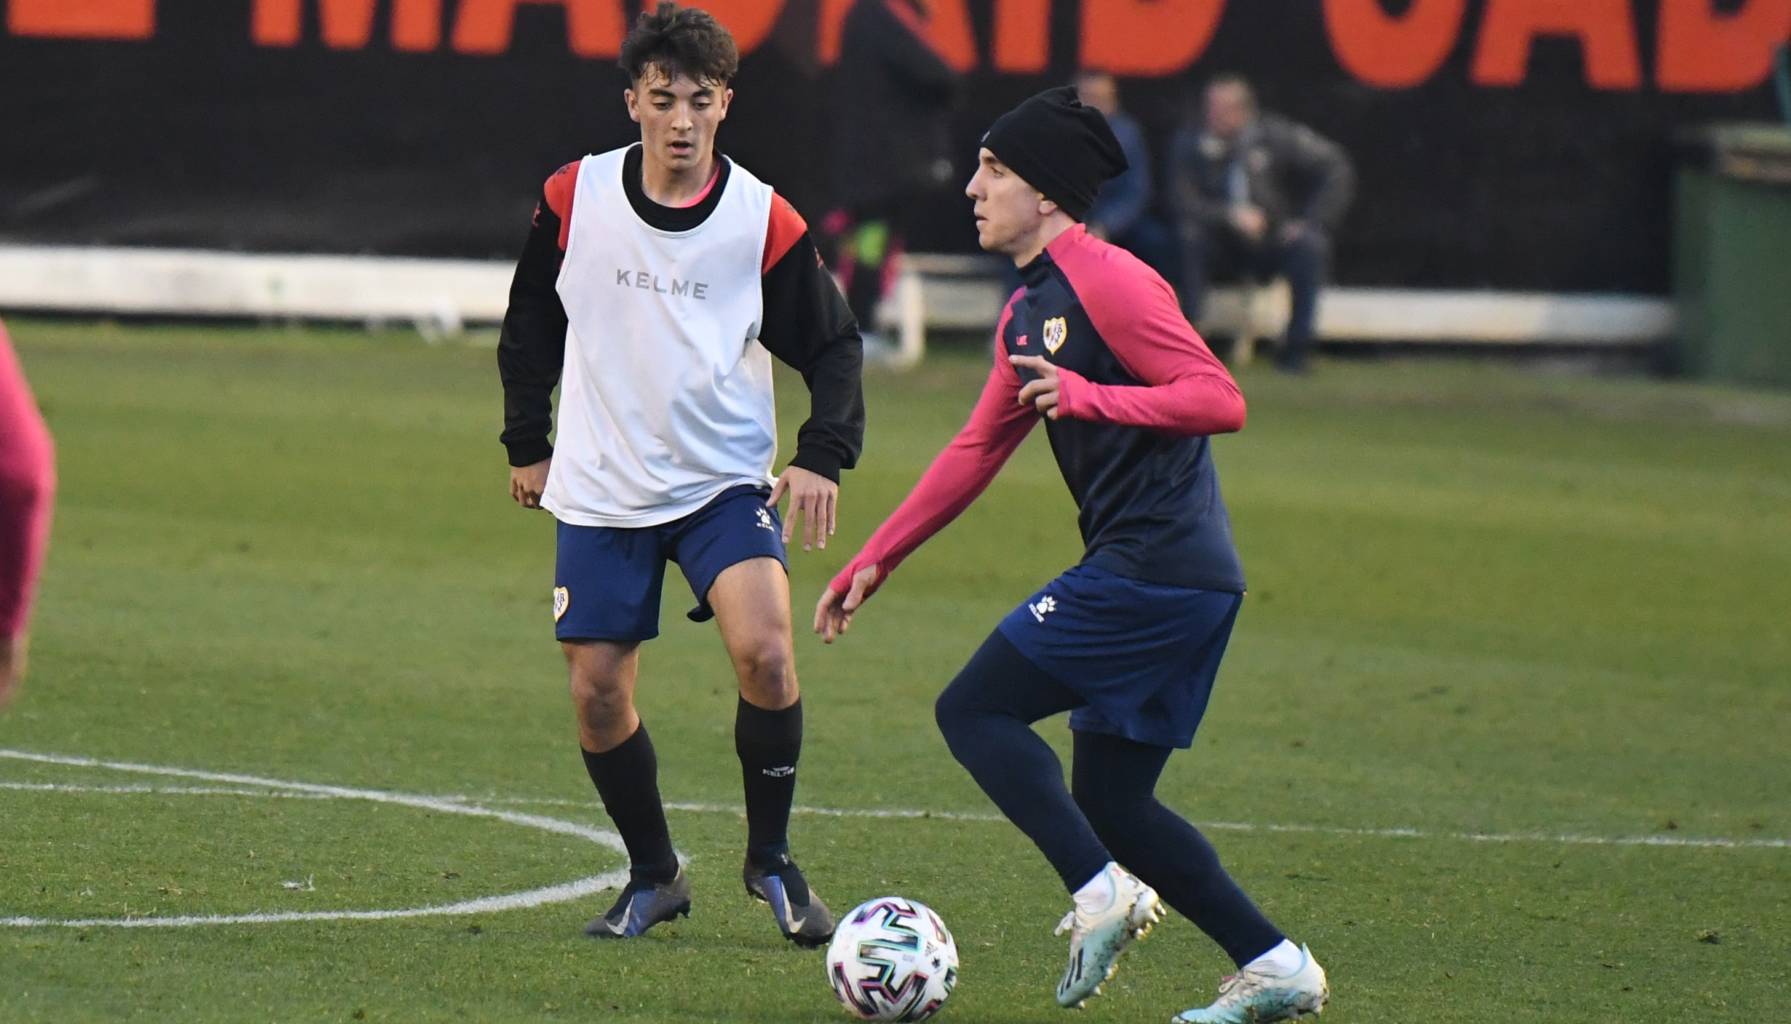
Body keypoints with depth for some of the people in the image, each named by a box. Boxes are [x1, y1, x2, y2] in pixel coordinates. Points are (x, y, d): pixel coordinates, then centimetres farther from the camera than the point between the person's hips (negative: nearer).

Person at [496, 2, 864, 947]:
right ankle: (653, 877, 22)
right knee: (597, 693, 0)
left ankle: (770, 859, -2)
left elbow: (833, 347, 1)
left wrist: (823, 455, -13)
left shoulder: (765, 223, -9)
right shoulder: (573, 200, -5)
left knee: (764, 651, -22)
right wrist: (526, 442, 13)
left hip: (725, 483, -2)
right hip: (601, 492, 2)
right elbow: (530, 327, 11)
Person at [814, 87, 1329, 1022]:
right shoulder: (1026, 312, 19)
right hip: (1188, 580, 10)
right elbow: (976, 452, 27)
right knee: (1110, 802, 11)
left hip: (1150, 569, -10)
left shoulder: (1108, 281, -11)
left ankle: (1101, 893, -16)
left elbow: (1219, 400, -17)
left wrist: (1088, 396, -29)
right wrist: (873, 562, 26)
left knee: (974, 711, -7)